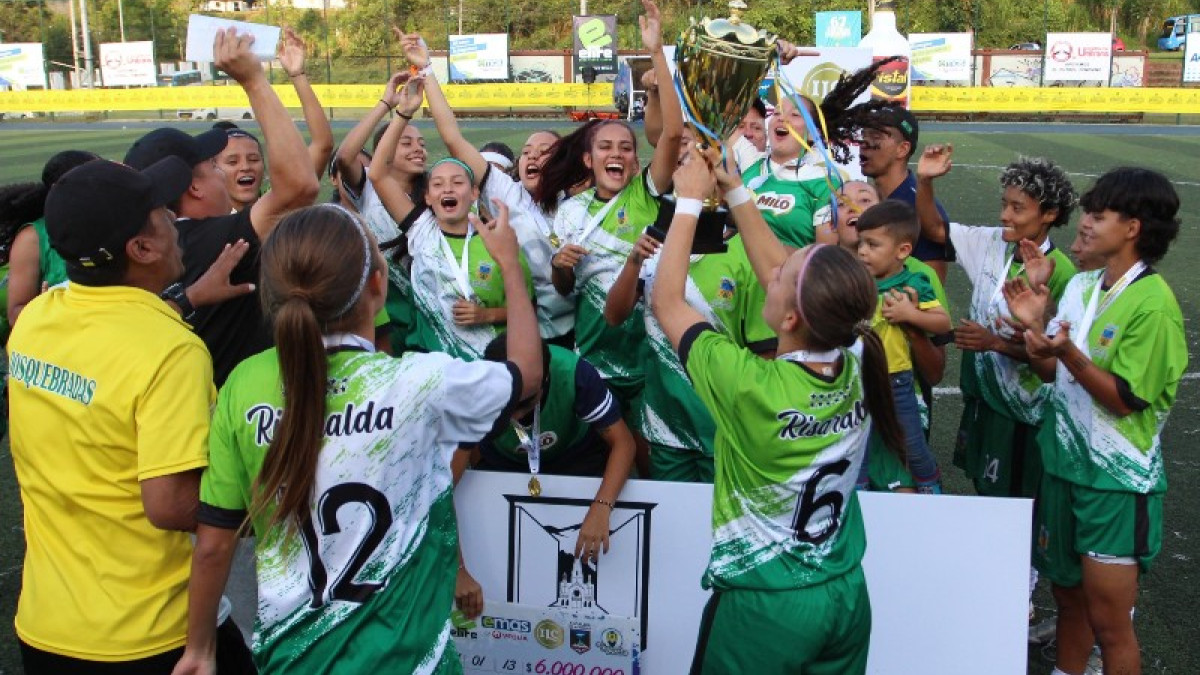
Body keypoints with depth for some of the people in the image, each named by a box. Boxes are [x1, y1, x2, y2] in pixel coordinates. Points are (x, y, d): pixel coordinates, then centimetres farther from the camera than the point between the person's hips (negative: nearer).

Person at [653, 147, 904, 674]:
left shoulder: (750, 386, -28)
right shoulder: (857, 364, -13)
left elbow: (666, 300, -14)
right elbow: (775, 271, 2)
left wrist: (690, 200, -8)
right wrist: (735, 191, 5)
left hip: (763, 606, -5)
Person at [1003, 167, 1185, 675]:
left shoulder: (1153, 303, -17)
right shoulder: (1081, 285, 5)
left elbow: (1124, 399, -18)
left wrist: (1067, 352, -29)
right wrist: (1034, 326, -7)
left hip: (1118, 480, -7)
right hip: (1064, 462, 7)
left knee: (1109, 623, 2)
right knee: (1069, 597, 20)